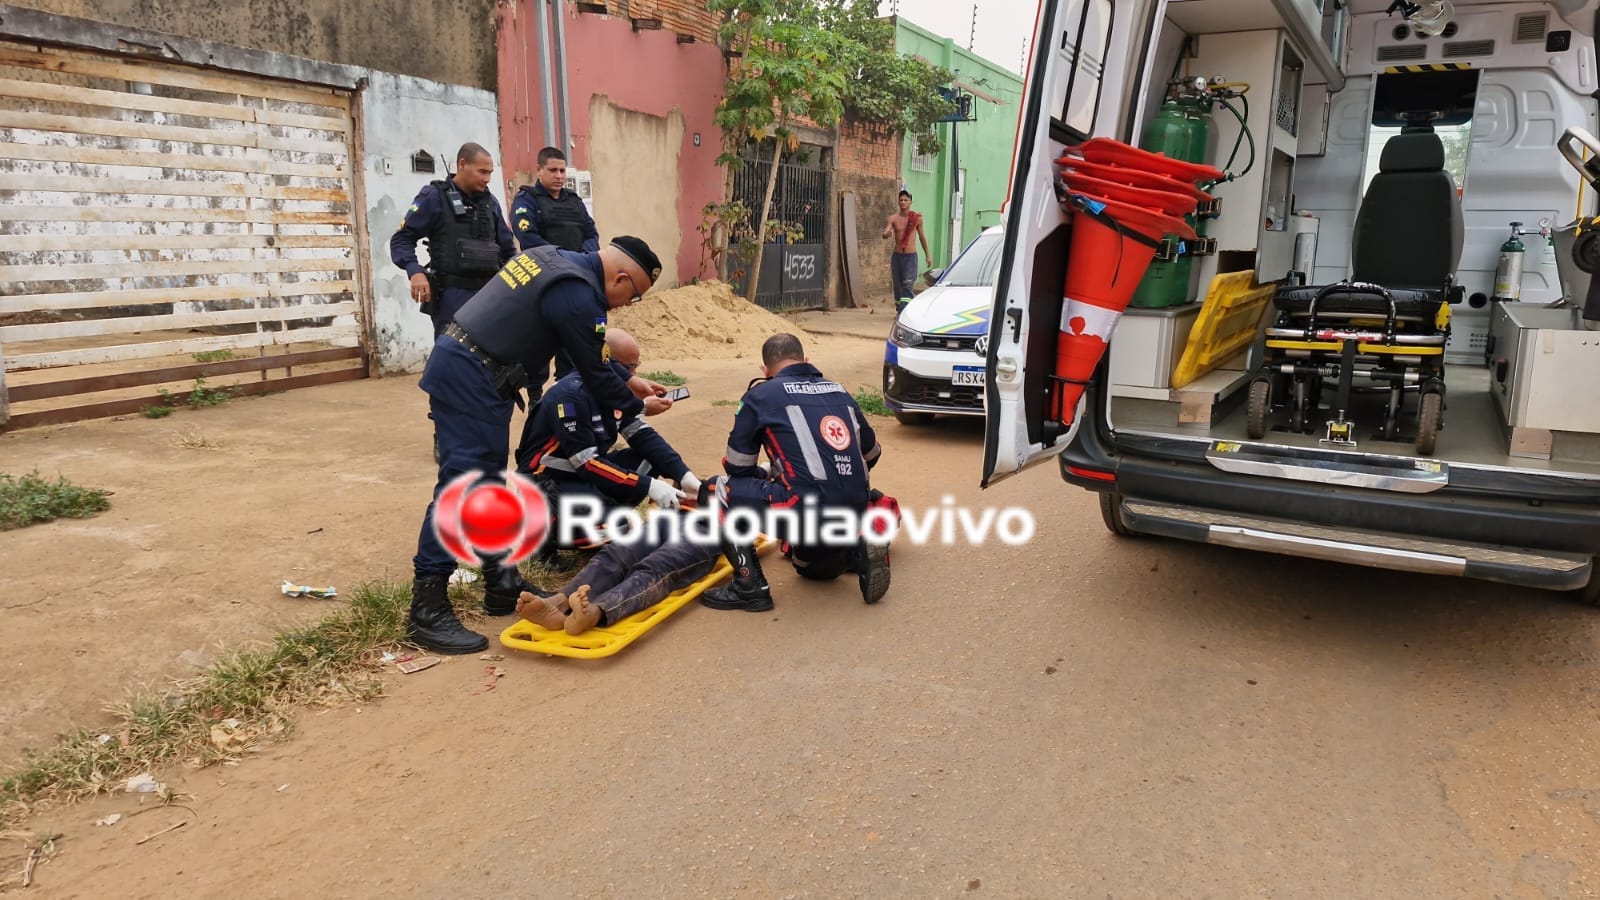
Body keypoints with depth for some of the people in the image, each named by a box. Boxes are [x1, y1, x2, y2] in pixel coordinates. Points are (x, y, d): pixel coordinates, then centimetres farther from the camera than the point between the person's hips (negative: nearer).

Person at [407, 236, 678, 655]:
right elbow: (595, 376, -6)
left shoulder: (553, 259, 13)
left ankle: (501, 583, 22)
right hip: (472, 381, -11)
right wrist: (637, 406, 10)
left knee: (488, 483, 13)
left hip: (459, 366, 11)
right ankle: (427, 610, -7)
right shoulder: (578, 297, -16)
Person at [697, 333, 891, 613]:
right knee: (810, 566, 37)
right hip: (855, 515, 7)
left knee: (715, 491, 9)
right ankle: (858, 551, 8)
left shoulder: (760, 394, 4)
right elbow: (871, 454, 28)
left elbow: (737, 468, 8)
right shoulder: (839, 391, 18)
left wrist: (769, 476, 29)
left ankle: (750, 586, 4)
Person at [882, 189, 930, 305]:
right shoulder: (893, 218, -1)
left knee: (907, 285, -13)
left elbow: (922, 236, 10)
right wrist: (887, 233, -38)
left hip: (911, 256, -2)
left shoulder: (917, 218, -1)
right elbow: (884, 234, -12)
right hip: (897, 256, 2)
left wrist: (928, 255, 14)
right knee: (898, 285, 8)